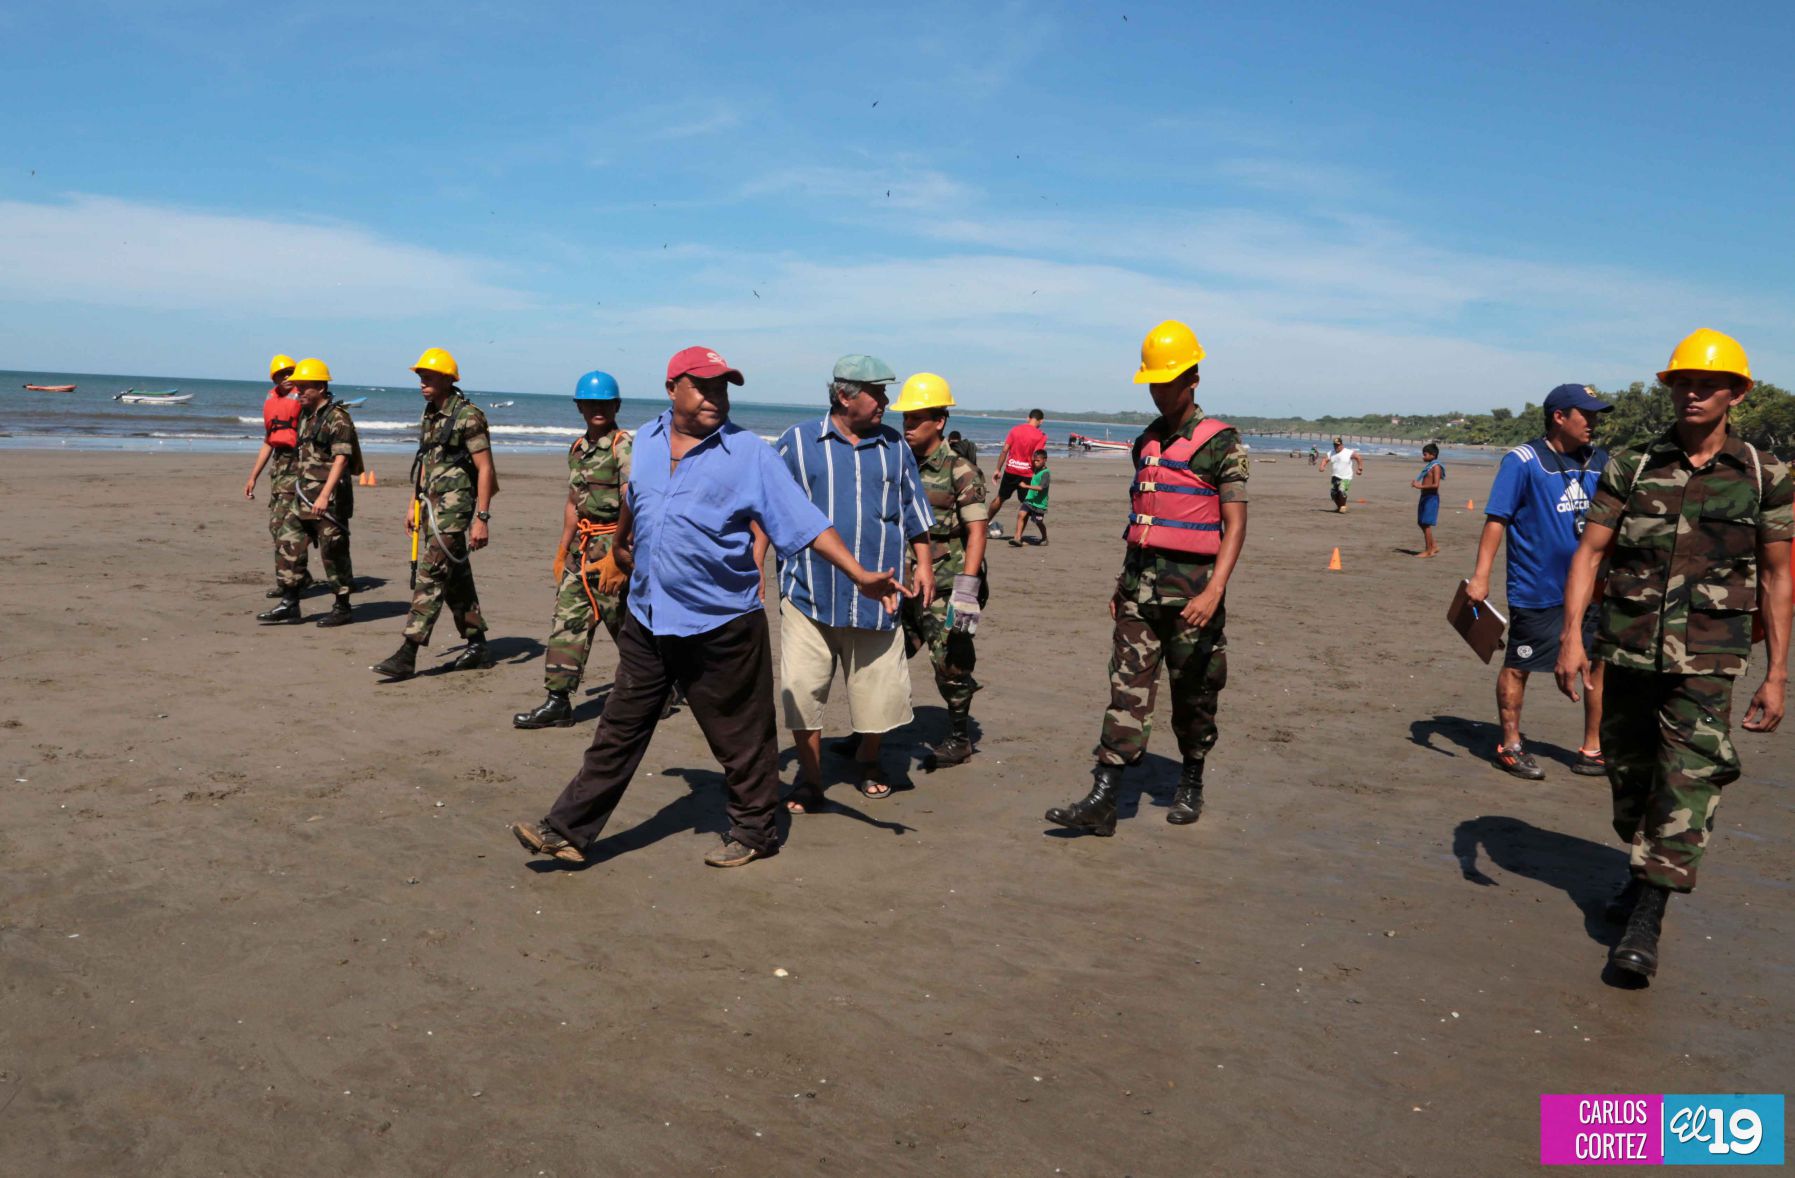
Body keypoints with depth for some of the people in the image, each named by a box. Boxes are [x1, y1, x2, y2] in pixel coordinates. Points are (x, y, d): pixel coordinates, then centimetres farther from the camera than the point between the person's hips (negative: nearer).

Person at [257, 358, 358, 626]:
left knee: (333, 552, -1)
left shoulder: (337, 417, -13)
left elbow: (341, 459, -21)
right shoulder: (305, 415, 14)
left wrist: (325, 495, -28)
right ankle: (289, 604, 14)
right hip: (304, 495, 9)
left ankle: (342, 608, 10)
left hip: (329, 496, -9)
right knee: (289, 543, 8)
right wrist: (301, 488, 20)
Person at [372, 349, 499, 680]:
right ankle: (477, 647, 23)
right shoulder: (429, 415, 14)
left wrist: (482, 518, -19)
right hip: (432, 506, 9)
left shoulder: (468, 416, -12)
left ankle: (407, 655, -12)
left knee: (431, 576, -11)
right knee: (456, 578, 13)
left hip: (455, 507, -9)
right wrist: (413, 504, 18)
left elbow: (485, 468, -14)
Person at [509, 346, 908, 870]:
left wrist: (860, 575, -23)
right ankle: (568, 831, 17)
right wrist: (620, 542, 40)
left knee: (740, 738, 8)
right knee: (619, 731, 11)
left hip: (721, 624, -4)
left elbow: (805, 521, -15)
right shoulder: (646, 440, 5)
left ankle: (753, 831, 26)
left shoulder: (749, 454, -10)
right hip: (647, 620, 5)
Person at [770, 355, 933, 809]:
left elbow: (914, 511, 18)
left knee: (879, 690, 6)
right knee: (802, 691, -1)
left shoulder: (895, 446, 9)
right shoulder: (797, 443, 1)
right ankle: (810, 781, 15)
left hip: (875, 597, 2)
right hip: (809, 595, -2)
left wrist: (923, 565, 12)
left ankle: (867, 762, 33)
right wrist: (754, 567, -2)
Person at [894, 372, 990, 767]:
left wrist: (967, 587, -21)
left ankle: (960, 739, 18)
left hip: (944, 587, -6)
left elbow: (977, 531, -13)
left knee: (950, 662, 1)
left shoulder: (960, 472, -9)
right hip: (904, 584, 6)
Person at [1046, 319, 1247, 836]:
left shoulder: (1220, 442, -6)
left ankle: (1191, 785, 28)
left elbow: (1235, 525, -11)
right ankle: (1101, 801, -3)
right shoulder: (1146, 442, 14)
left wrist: (1214, 591, -22)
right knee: (1127, 687, -1)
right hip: (1141, 581, 5)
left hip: (1191, 583, -5)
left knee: (1193, 693, 8)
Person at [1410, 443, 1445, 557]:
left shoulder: (1436, 467, -13)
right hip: (1425, 496, 10)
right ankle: (1433, 547, 22)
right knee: (1422, 523, 13)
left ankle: (1428, 551, -1)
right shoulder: (1429, 466, 16)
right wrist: (1417, 483, 7)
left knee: (1426, 524, -7)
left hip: (1431, 497, -10)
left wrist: (1420, 486, -20)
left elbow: (1435, 485, -22)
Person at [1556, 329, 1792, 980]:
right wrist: (1572, 637, -10)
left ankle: (1646, 921, -2)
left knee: (1689, 783, -8)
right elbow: (1591, 552, 0)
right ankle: (1645, 867, 40)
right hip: (1628, 650, 2)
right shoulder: (1629, 467, 2)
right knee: (1628, 775, 14)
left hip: (1707, 658, -2)